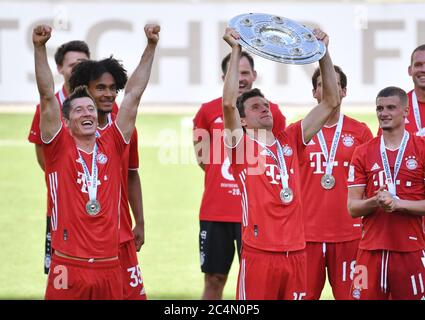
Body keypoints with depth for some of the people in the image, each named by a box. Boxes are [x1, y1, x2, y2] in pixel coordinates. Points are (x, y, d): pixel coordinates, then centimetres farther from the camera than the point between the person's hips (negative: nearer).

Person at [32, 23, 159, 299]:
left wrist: (151, 46, 7)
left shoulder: (112, 146, 9)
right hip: (69, 266, -3)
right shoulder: (59, 148, 3)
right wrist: (40, 48, -14)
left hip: (109, 265, 3)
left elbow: (134, 94, 9)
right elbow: (48, 95, -6)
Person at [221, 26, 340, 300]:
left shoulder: (290, 141, 14)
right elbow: (229, 103, -14)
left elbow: (331, 102, 13)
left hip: (296, 251, 4)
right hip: (259, 252, -4)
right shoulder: (240, 144, 2)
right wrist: (236, 50, -12)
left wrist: (323, 52, 7)